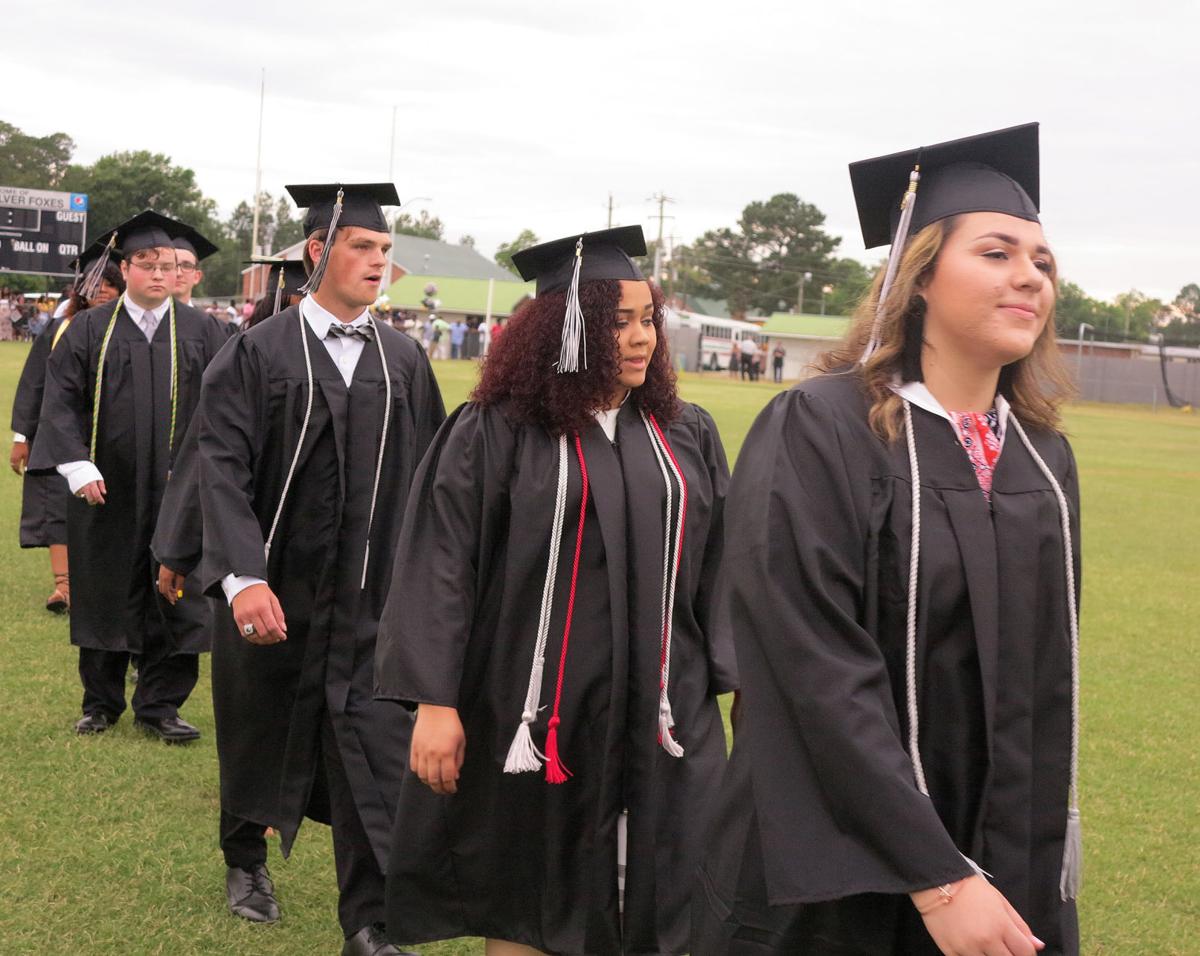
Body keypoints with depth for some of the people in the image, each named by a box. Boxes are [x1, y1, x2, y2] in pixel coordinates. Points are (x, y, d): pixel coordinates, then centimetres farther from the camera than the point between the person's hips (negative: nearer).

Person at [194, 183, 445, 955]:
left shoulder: (404, 361, 3)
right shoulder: (258, 354, -8)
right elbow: (223, 470, -16)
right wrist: (243, 578, -28)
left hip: (374, 598, 2)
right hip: (276, 592, -2)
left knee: (375, 753, -4)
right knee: (261, 738, 16)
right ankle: (246, 858, 43)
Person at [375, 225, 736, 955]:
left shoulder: (688, 437, 7)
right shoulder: (495, 433, -7)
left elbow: (723, 568, 10)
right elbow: (440, 568, -8)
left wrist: (746, 684, 5)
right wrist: (435, 701, -13)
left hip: (660, 716, 3)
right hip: (531, 714, -3)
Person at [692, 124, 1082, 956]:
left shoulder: (1043, 462, 5)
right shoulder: (817, 432, -14)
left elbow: (1046, 678, 12)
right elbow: (820, 675, -20)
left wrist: (1037, 881, 9)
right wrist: (937, 880, -23)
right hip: (843, 880, -5)